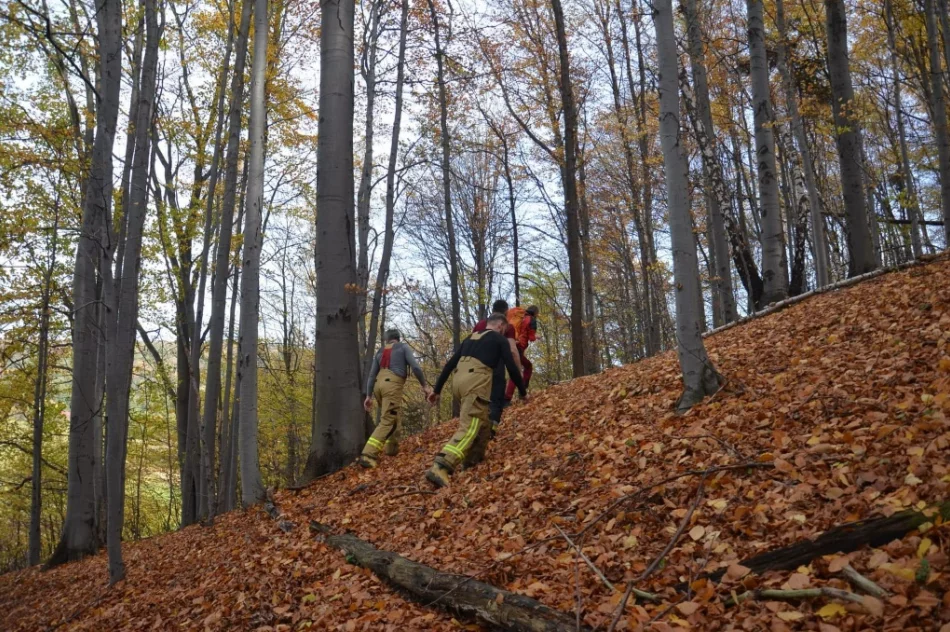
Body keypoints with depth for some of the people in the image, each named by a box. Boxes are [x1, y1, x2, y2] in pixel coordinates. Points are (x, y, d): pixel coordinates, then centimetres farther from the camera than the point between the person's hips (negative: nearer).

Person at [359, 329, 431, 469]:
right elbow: (415, 367, -1)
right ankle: (368, 454, -23)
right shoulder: (403, 347, 12)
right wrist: (424, 385, 5)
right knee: (388, 421, -11)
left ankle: (392, 448, 22)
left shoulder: (380, 351, 24)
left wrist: (368, 396, 19)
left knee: (394, 417, 25)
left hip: (379, 384, 6)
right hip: (393, 385, -6)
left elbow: (372, 375, 18)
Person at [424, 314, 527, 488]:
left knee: (482, 421, 25)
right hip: (476, 381, -7)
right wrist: (523, 391, 23)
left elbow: (449, 364, 24)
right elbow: (512, 368, 10)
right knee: (469, 427, -14)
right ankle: (440, 468, -31)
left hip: (458, 380, 7)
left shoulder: (470, 338, 30)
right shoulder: (500, 339, 14)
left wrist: (437, 390, 25)